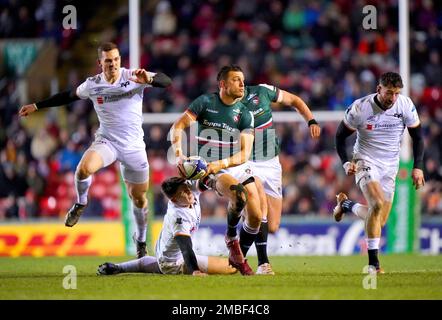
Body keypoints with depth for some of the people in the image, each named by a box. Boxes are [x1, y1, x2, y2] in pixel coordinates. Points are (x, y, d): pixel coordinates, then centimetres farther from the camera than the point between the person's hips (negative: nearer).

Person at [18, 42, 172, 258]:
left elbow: (166, 82, -21)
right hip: (106, 141, 1)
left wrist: (149, 79, -43)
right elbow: (69, 96, 19)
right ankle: (80, 204, 0)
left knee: (139, 198, 7)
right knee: (84, 168, -30)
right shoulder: (92, 85, 0)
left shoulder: (133, 77, -10)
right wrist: (36, 106, 24)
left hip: (133, 147, -1)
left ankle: (141, 240, 32)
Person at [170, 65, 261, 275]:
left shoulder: (244, 114, 0)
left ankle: (238, 258, 20)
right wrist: (179, 153, -24)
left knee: (256, 216, -5)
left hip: (236, 165, 4)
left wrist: (221, 163, -23)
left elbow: (244, 154, -6)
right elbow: (178, 126, -7)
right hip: (211, 168, -4)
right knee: (238, 194, -34)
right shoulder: (205, 102, -5)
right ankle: (231, 238, -6)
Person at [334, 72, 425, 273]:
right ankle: (373, 262, -22)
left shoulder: (405, 105, -11)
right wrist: (346, 163, -15)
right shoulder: (360, 108, -17)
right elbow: (340, 135, -3)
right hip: (366, 162, -4)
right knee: (378, 203, -28)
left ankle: (346, 205, 35)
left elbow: (417, 137, 3)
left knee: (380, 221, 4)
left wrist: (418, 167, -5)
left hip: (390, 166, 4)